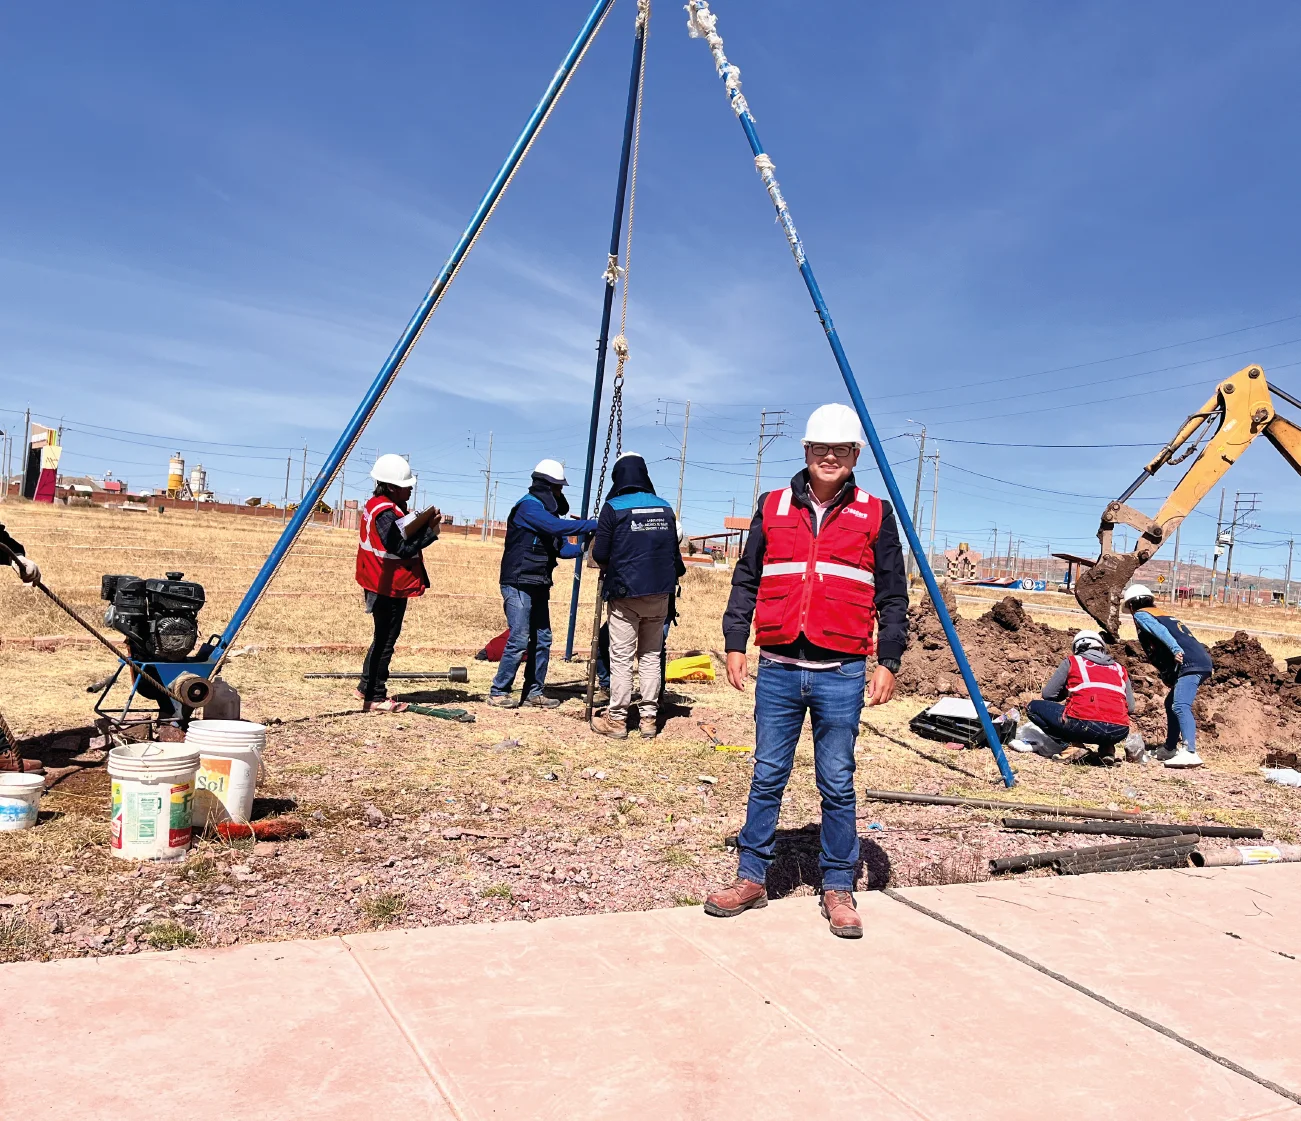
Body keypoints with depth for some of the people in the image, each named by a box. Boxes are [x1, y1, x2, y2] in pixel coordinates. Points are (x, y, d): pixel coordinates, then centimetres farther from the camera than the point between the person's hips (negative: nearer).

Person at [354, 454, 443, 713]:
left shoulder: (376, 505, 11)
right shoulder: (387, 513, -21)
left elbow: (405, 533, 11)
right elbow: (402, 549, -24)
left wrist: (426, 521, -4)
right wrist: (431, 532, -19)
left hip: (381, 584, 10)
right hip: (390, 587, -10)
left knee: (383, 637, 20)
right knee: (386, 639, -2)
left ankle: (366, 688, 29)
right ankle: (376, 697, 5)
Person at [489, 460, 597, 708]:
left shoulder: (546, 509, 15)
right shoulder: (528, 506, -13)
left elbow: (561, 548, 14)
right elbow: (558, 526, -27)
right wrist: (594, 524, -24)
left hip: (538, 586, 9)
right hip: (519, 584, -9)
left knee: (542, 640, 8)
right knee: (519, 640, -10)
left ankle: (534, 692, 16)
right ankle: (498, 692, 0)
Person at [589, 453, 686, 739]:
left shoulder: (614, 508, -7)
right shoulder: (665, 508, 5)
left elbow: (600, 555, -7)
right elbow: (674, 553, 9)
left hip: (625, 593, -4)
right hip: (660, 594, 4)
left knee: (621, 658, 2)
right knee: (652, 656, 11)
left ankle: (617, 720, 6)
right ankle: (649, 718, 13)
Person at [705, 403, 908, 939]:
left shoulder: (875, 515, 6)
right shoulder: (773, 507, 10)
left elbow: (892, 597, 7)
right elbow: (746, 580, 12)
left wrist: (888, 662, 0)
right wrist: (735, 643, 5)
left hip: (842, 674, -1)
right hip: (777, 669, 1)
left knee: (837, 785, 6)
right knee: (767, 778, 8)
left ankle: (838, 889, 19)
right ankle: (751, 878, 20)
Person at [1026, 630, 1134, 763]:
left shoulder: (1071, 662, 14)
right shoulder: (1119, 669, 23)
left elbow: (1048, 694, 13)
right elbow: (1130, 708, 19)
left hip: (1084, 725, -5)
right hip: (1118, 733, 5)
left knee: (1033, 707, 15)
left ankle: (1073, 744, 0)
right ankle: (1107, 748, 11)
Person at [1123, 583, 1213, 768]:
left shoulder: (1141, 615, 6)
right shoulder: (1161, 614, 32)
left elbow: (1159, 630, -14)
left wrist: (1175, 650, -31)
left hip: (1190, 663, -9)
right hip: (1202, 662, 9)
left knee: (1180, 706, -22)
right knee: (1171, 704, 24)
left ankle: (1190, 753, -37)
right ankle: (1170, 749, 32)